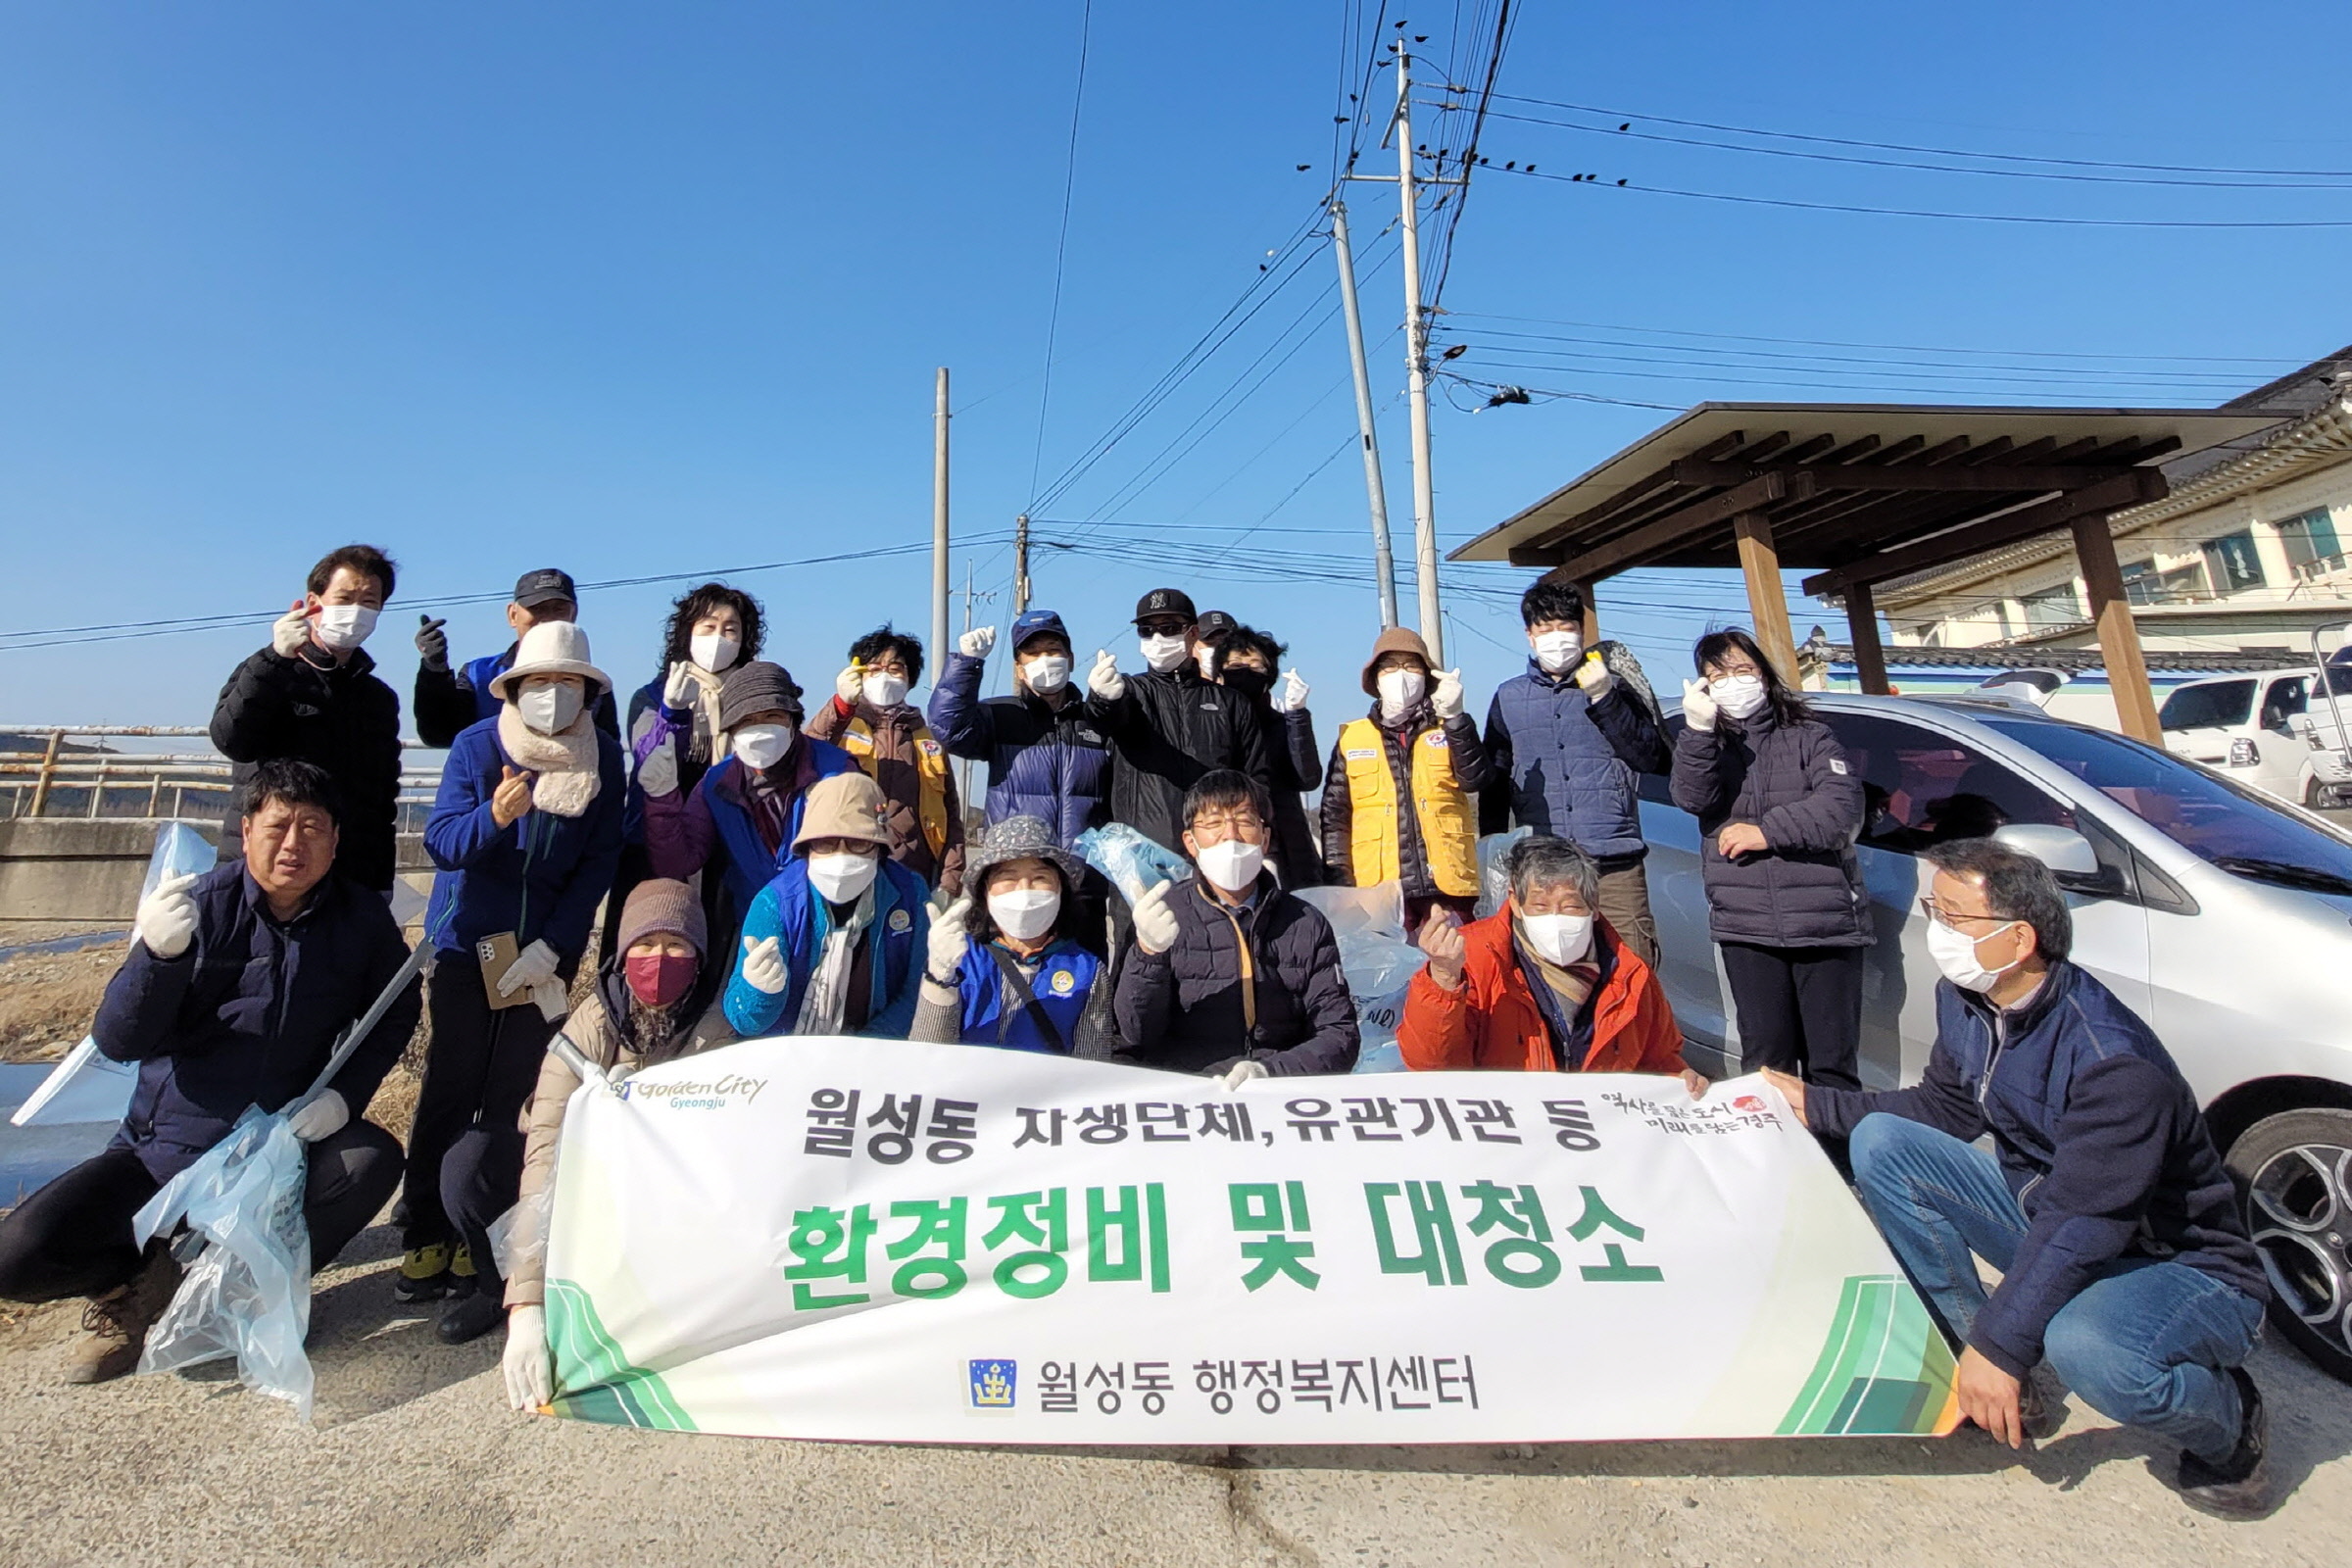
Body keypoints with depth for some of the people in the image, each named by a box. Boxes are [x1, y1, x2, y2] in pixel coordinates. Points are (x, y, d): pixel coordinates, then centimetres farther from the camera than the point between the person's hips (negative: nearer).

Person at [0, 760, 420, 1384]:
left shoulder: (362, 920, -7)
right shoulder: (201, 907, -10)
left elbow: (394, 1015, 6)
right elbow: (117, 1041, -15)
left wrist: (345, 1092, -11)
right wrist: (156, 953, -35)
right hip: (166, 1153, 0)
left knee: (374, 1159, -29)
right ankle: (139, 1279, 14)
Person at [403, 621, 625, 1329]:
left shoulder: (604, 757, -3)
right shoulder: (476, 745, -5)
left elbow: (599, 861, -4)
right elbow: (440, 840, -12)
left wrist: (552, 946, -11)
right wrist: (495, 816, -34)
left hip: (548, 950, 1)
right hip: (469, 942, 0)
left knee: (511, 1098, 3)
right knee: (451, 1086, 1)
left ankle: (478, 1246, 14)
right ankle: (425, 1235, 15)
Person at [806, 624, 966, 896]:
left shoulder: (929, 740, 17)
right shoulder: (839, 727, 9)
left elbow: (951, 816, 14)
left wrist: (949, 883, 5)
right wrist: (841, 704, -27)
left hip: (916, 883, 2)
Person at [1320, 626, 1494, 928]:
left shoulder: (1449, 730, 11)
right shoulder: (1351, 737, 10)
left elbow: (1476, 780, -6)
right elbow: (1334, 814, 9)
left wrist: (1454, 717, -16)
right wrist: (1338, 881, -1)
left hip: (1448, 884, 1)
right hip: (1379, 888, 0)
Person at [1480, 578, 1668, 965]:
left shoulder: (1610, 686, 11)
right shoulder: (1508, 698, 12)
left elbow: (1652, 760, 2)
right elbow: (1494, 780, 14)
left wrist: (1603, 698, -7)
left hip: (1615, 860, 0)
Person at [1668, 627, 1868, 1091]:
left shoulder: (1809, 737, 9)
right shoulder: (1706, 745, 13)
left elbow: (1843, 805, -7)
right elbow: (1692, 798, -9)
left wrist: (1767, 831, -12)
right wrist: (1699, 730, -20)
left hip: (1826, 923, -1)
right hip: (1746, 926, 1)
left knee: (1832, 1064, 2)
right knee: (1765, 1058, 5)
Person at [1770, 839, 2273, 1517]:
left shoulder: (2114, 1060, -31)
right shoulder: (1963, 1002, -8)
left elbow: (2081, 1226, -31)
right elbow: (1945, 1109, 9)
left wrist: (1997, 1344, -29)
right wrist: (1818, 1104, 7)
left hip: (2181, 1264, -7)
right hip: (2043, 1215, 7)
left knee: (2086, 1344, -38)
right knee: (1880, 1143, -10)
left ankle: (2227, 1420, 2)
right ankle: (2011, 1384, 1)